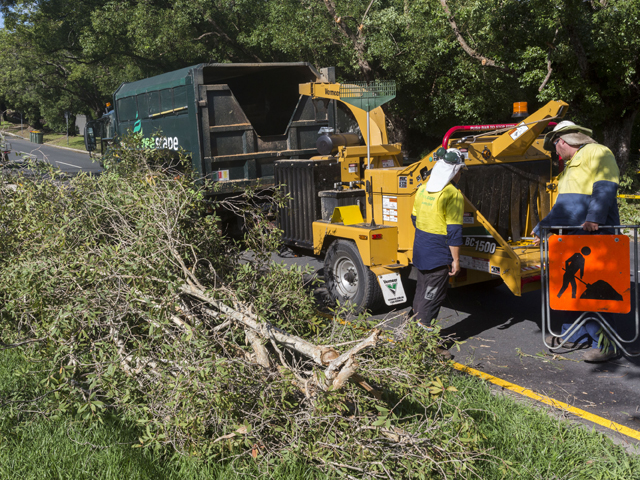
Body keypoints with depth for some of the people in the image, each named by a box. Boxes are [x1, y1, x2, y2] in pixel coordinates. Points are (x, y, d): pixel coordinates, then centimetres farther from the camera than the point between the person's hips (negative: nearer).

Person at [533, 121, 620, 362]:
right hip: (571, 238, 10)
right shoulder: (569, 167, 27)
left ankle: (604, 344, -4)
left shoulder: (596, 152, -2)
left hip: (593, 235, -9)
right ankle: (572, 334, 23)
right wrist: (541, 229, 30)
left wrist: (594, 218, -28)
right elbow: (561, 208, 31)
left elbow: (605, 187, -17)